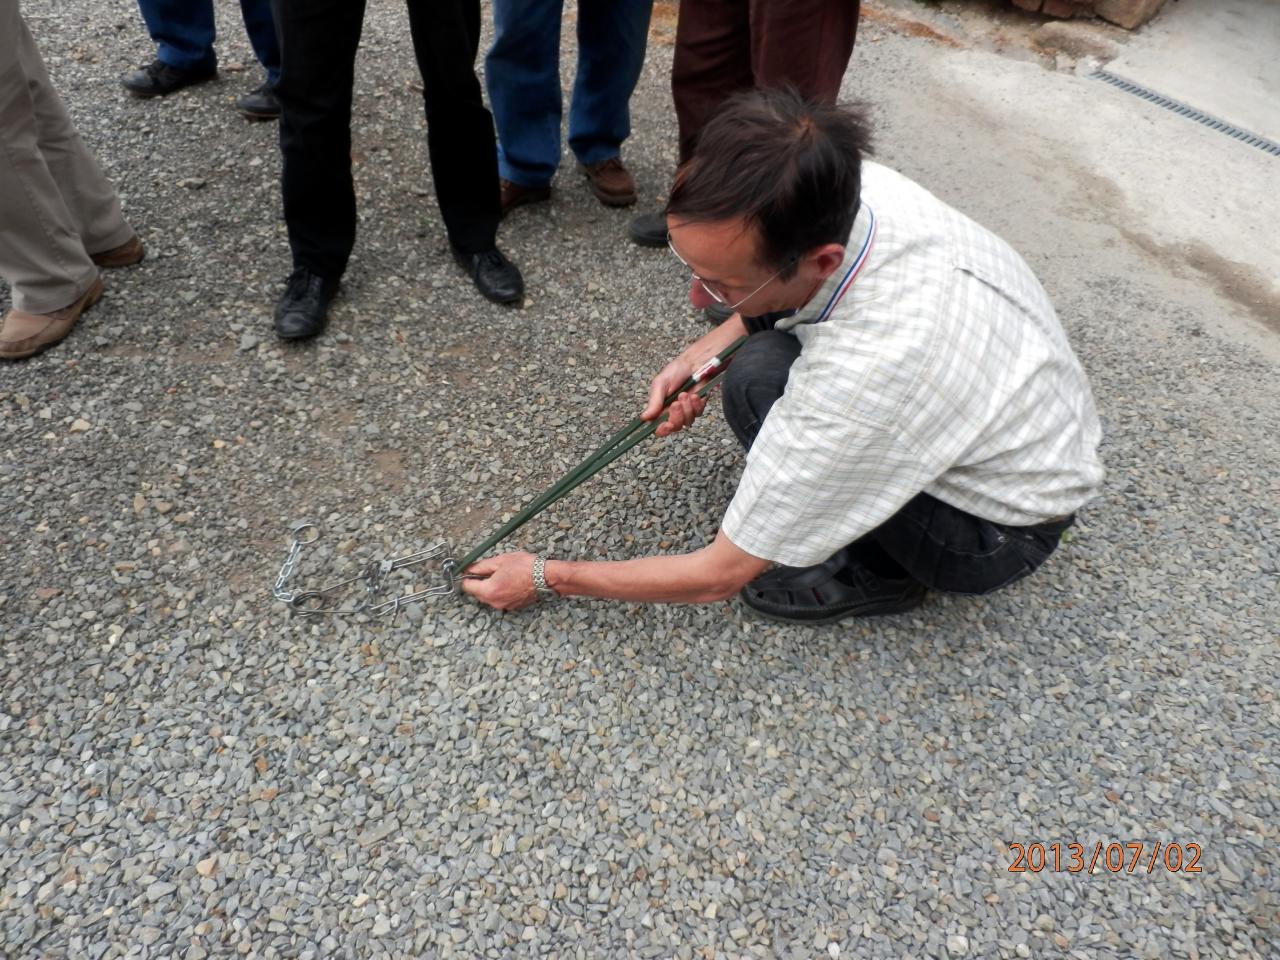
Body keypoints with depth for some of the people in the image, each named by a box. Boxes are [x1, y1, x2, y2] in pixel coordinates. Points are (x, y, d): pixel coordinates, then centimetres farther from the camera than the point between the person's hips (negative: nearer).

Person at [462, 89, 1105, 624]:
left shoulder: (868, 375, -40)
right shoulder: (844, 186, -20)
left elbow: (718, 575, -26)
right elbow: (779, 289, 8)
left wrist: (547, 578, -13)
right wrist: (703, 354, -9)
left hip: (999, 530, -6)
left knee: (760, 382, -28)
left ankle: (879, 567, -4)